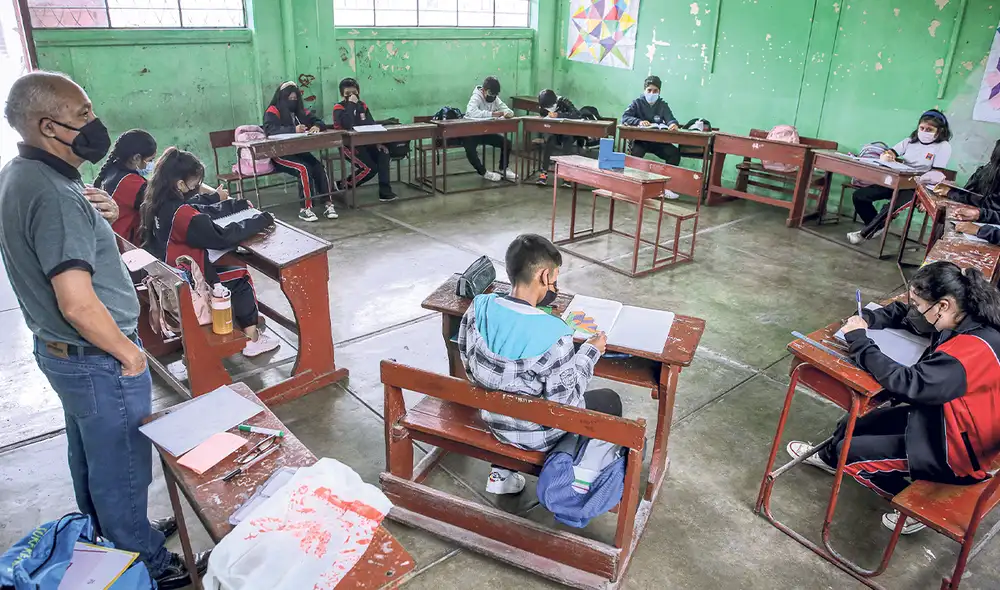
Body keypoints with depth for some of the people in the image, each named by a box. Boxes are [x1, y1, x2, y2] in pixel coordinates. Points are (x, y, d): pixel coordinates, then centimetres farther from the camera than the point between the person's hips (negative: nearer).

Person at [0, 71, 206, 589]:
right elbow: (77, 302, -31)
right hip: (97, 360, -10)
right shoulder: (53, 195, -27)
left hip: (58, 349, 10)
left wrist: (99, 216, 3)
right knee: (123, 466, 8)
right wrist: (128, 352, -17)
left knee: (91, 458, 26)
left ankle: (106, 540, 47)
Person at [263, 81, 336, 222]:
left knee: (319, 167, -22)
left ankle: (328, 204, -21)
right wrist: (294, 130, -36)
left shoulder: (300, 111, 15)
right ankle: (305, 208, -25)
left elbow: (320, 122, 15)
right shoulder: (273, 111, -3)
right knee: (304, 169, -30)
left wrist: (317, 126, -12)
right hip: (279, 154, -6)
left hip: (299, 151, 6)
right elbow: (270, 129, -22)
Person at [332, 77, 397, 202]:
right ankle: (343, 186, -1)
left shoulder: (362, 105, 9)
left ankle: (384, 191, -13)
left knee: (383, 154, -15)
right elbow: (348, 125, -29)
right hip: (348, 145, -6)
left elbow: (372, 124, 6)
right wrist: (351, 104, -24)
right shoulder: (338, 108, -9)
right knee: (370, 168, -21)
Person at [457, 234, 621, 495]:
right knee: (609, 400, 19)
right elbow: (565, 406, -23)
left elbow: (469, 363, 0)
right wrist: (590, 353, -13)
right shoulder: (553, 337, -34)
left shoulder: (479, 308, -17)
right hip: (536, 435, -5)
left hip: (494, 420, 6)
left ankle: (501, 473, 36)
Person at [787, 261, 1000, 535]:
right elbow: (902, 313, 9)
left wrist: (859, 341, -27)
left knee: (848, 451, -5)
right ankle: (827, 456, 46)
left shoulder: (974, 349, -34)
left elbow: (907, 382, -36)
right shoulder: (966, 321, -6)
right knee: (850, 428, 14)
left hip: (953, 452, -9)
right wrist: (866, 320, -10)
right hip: (937, 417, 9)